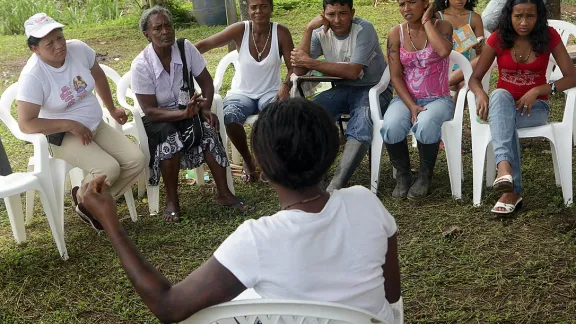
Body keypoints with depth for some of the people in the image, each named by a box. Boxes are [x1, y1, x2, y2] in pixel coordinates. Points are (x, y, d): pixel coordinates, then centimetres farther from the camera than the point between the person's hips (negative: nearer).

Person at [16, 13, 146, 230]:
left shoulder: (78, 49, -9)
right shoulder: (32, 76, -23)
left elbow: (98, 76, 13)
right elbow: (26, 124, -24)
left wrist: (112, 109, 18)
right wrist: (70, 124, -25)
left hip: (96, 126, 6)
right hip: (62, 136, -6)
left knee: (136, 161, -12)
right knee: (109, 169, -28)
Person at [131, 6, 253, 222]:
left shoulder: (186, 48, -12)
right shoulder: (140, 66, -20)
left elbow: (206, 82, -3)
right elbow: (150, 110, -21)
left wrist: (205, 109, -22)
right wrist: (183, 114, -35)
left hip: (187, 109, 3)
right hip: (157, 118, -3)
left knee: (208, 130, -28)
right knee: (170, 136, -35)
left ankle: (224, 194, -19)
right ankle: (172, 201, -19)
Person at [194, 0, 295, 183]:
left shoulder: (281, 33, -9)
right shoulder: (240, 30, -10)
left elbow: (293, 67, -8)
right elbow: (205, 45, -12)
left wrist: (286, 84, -30)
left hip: (270, 92, 0)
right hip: (242, 93, 0)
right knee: (229, 116, -32)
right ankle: (247, 160, -5)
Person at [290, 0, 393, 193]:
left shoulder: (364, 30, -17)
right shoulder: (320, 32, -2)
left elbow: (353, 72, -25)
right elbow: (299, 71, -10)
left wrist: (311, 63, -23)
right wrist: (309, 29, -17)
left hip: (373, 89, -5)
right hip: (342, 89, 5)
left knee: (361, 122, -36)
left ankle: (335, 187, -41)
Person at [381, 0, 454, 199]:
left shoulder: (442, 26, -2)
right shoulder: (396, 33, 2)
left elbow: (444, 51, -26)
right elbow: (395, 75, -2)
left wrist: (426, 21, -13)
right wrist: (411, 106, -15)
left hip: (438, 99, -2)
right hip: (406, 98, 2)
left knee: (425, 126, -35)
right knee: (391, 128, -31)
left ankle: (425, 176, -8)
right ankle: (402, 175, -4)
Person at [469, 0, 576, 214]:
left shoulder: (549, 36, -7)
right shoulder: (498, 38, -5)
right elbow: (475, 78, -2)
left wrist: (536, 91, -22)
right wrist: (481, 94, -26)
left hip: (535, 106, -1)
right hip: (503, 104, 1)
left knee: (503, 120, -35)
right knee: (500, 95, -37)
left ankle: (510, 191, -37)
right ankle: (507, 175, -53)